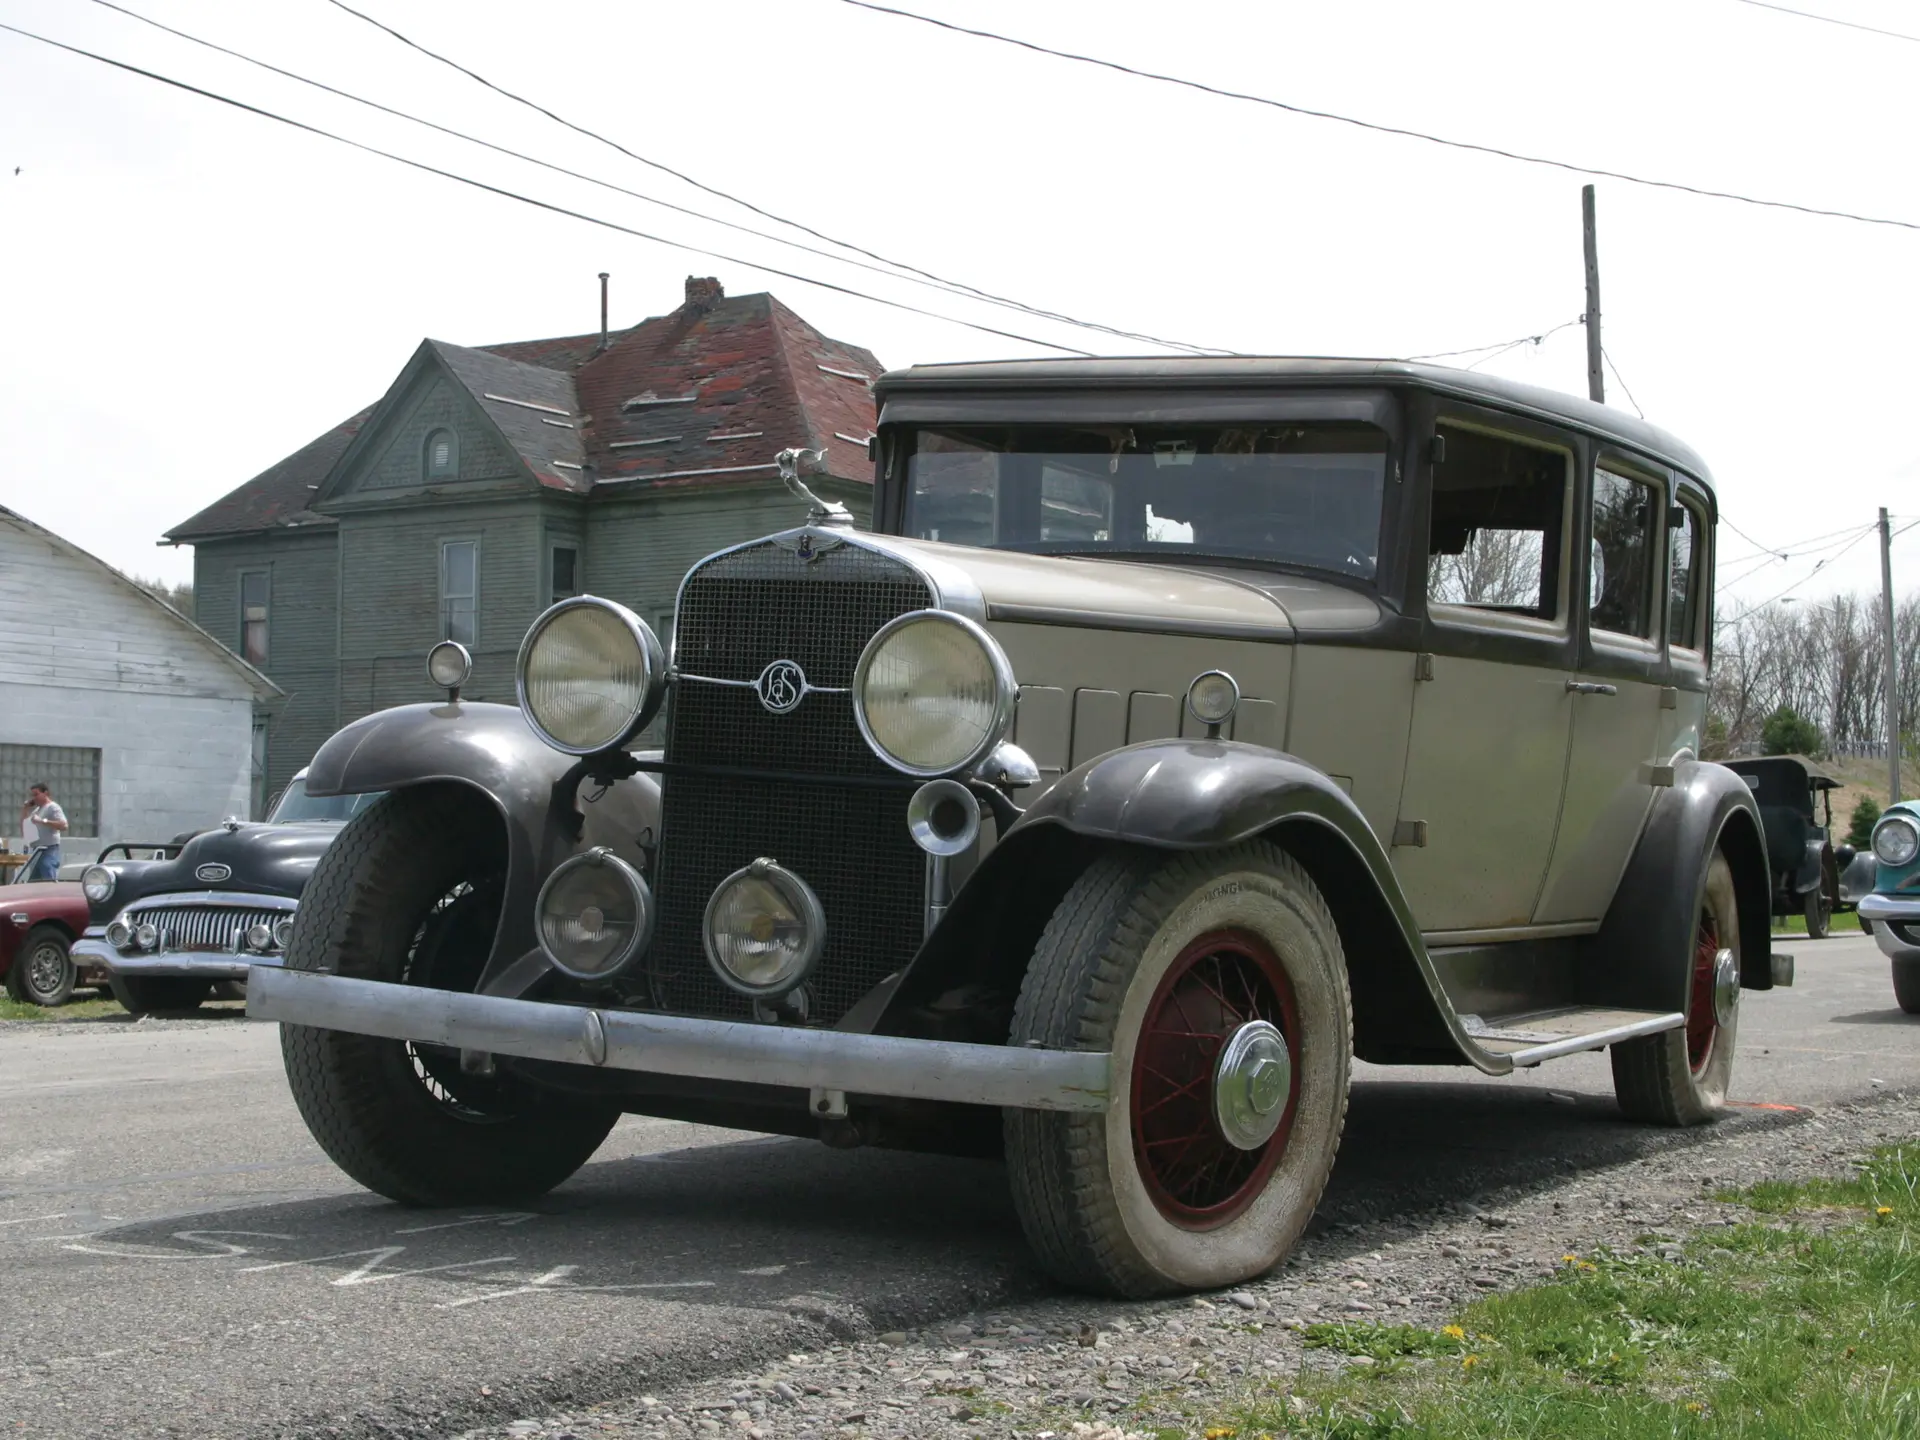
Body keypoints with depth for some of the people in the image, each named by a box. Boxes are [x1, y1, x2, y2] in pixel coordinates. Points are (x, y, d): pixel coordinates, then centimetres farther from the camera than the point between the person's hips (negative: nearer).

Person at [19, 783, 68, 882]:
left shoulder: (53, 807, -4)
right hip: (37, 851, 9)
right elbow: (23, 827, 25)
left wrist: (43, 821, -23)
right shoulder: (36, 809, 21)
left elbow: (63, 826, -19)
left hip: (49, 850, -9)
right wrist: (24, 810, 14)